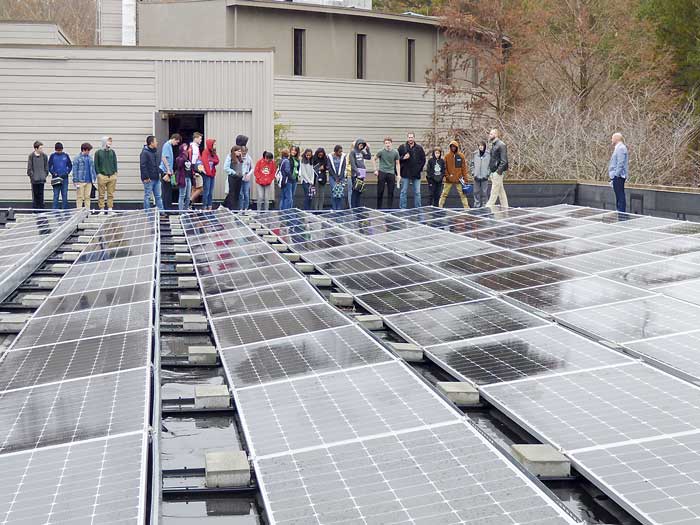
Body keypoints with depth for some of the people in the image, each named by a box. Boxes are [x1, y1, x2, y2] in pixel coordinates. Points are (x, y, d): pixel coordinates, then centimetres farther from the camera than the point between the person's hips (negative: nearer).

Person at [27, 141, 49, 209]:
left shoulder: (44, 156, 2)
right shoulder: (31, 156, -3)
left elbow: (46, 167, 9)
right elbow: (29, 167, 1)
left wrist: (45, 175, 1)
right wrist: (31, 175, -5)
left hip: (42, 179, 1)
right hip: (34, 179, -1)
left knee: (41, 195, 3)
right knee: (35, 194, 2)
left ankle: (41, 209, 8)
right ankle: (34, 209, 8)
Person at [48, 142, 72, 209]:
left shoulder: (65, 155, 5)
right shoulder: (53, 156, 2)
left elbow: (70, 166, 11)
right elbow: (49, 166, 4)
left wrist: (67, 173, -2)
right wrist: (54, 173, -7)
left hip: (64, 178, 1)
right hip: (56, 178, -1)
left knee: (65, 195, 3)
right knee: (56, 195, -2)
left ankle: (65, 210, 9)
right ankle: (55, 210, 1)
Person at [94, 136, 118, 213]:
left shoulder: (112, 152, 12)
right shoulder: (98, 152, 2)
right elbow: (96, 164, 2)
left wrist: (115, 172, 6)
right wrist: (98, 173, -7)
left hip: (112, 176, 3)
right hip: (102, 176, -3)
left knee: (111, 194, 4)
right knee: (101, 194, -2)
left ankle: (110, 209, 10)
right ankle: (102, 209, 3)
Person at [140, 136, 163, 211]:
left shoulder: (155, 152, 14)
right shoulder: (145, 152, -13)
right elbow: (143, 165, -18)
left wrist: (159, 172, 15)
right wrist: (146, 177, -21)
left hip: (156, 178, 8)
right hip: (149, 179, -8)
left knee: (158, 196, 10)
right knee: (147, 196, -1)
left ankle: (161, 211, 14)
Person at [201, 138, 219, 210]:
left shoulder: (213, 153, 16)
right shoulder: (205, 152, -7)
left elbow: (217, 161, 11)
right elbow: (205, 162, -13)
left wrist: (213, 161, -9)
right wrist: (208, 172, -15)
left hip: (212, 174, 8)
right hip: (207, 174, -8)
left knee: (211, 192, 8)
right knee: (206, 191, -9)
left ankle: (209, 206, 10)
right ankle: (204, 207, -8)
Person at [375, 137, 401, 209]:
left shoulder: (395, 153, 2)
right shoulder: (381, 152, -4)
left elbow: (397, 164, 8)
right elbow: (375, 159, 10)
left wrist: (398, 175, 2)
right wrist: (376, 170, 3)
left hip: (391, 174, 2)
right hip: (382, 173, -2)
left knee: (391, 192, 2)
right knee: (380, 192, 1)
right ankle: (378, 208, 11)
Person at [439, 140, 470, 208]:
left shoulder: (461, 156, 3)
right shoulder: (447, 156, 1)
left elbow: (464, 168, 4)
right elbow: (444, 167, 1)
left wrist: (464, 178, 0)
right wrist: (447, 175, -10)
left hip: (458, 179, 0)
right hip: (449, 180, 0)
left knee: (462, 194, 4)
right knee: (444, 194, 3)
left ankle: (466, 207, 9)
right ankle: (440, 206, 8)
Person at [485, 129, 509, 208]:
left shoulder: (501, 145, -12)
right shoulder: (494, 145, 17)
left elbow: (504, 160, -17)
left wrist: (499, 170, -21)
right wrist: (490, 169, 15)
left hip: (497, 172, -10)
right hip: (493, 172, 10)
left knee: (494, 192, -8)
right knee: (501, 191, 12)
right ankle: (505, 206, 16)